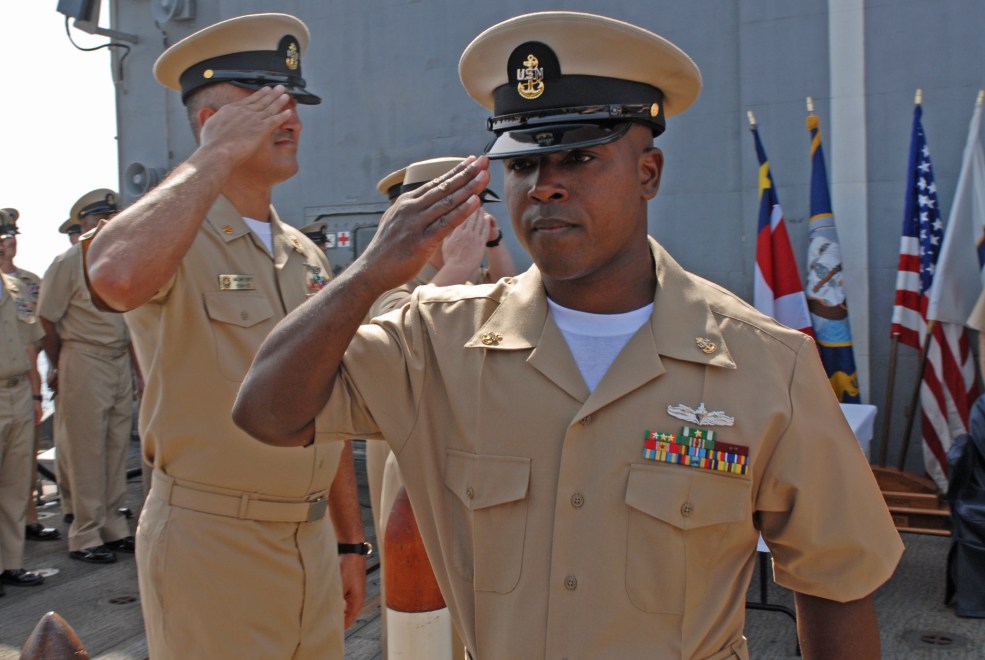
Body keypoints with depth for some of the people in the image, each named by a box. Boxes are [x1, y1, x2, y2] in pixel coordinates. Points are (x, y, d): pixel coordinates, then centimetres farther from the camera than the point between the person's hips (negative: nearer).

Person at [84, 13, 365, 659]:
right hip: (210, 544, -6)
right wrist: (215, 156, -22)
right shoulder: (175, 241, -9)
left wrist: (351, 542, 14)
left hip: (313, 543, 6)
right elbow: (117, 276, -36)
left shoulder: (309, 257, 10)